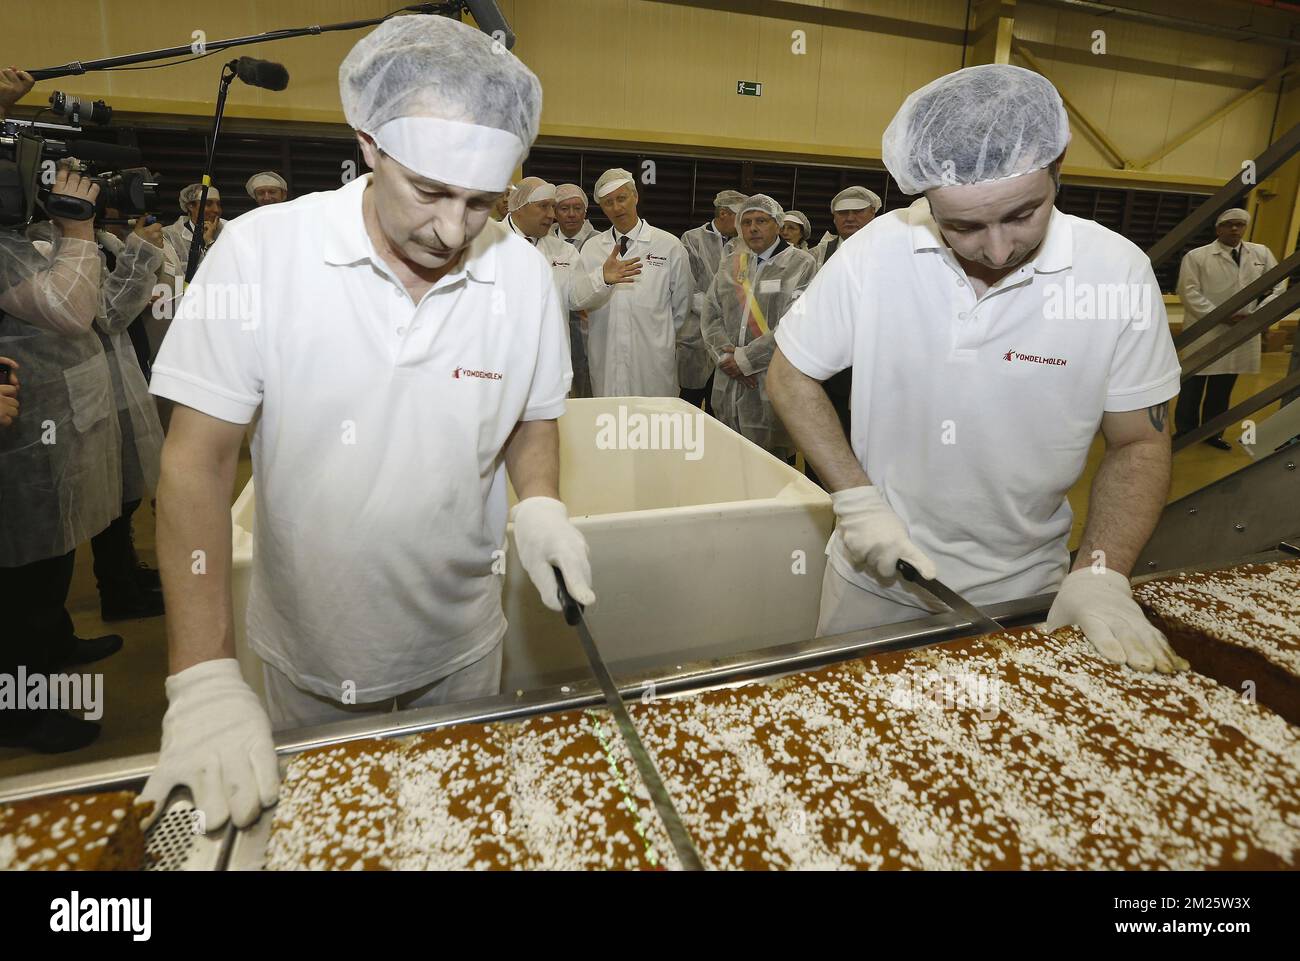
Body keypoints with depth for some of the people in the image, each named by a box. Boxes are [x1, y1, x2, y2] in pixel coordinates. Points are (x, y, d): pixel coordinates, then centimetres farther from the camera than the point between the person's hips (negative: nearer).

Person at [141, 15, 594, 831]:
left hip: (460, 648, 1)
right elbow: (199, 460, -15)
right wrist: (204, 678, -21)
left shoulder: (525, 276, -11)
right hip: (304, 653, -1)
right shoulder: (262, 251, -17)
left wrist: (539, 508, -18)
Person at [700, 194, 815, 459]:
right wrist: (726, 355, -8)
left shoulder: (801, 265, -3)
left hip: (772, 386, -4)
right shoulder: (730, 263, 14)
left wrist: (745, 359, -12)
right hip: (729, 387, 5)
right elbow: (711, 315, 9)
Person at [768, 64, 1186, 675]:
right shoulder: (875, 251, -16)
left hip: (1025, 593, 0)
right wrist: (856, 498, -15)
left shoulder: (1118, 273, -14)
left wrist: (1100, 574, -19)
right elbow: (791, 376, -6)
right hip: (876, 578, 1)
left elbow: (1138, 442, -5)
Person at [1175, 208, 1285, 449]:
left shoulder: (1262, 254, 9)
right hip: (1204, 333, -4)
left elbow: (1278, 287, 12)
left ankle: (1212, 432, 25)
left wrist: (1256, 315, -5)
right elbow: (1190, 293, -11)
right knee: (1193, 386, 3)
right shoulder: (1196, 256, -4)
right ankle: (1184, 432, 17)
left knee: (1223, 389, 12)